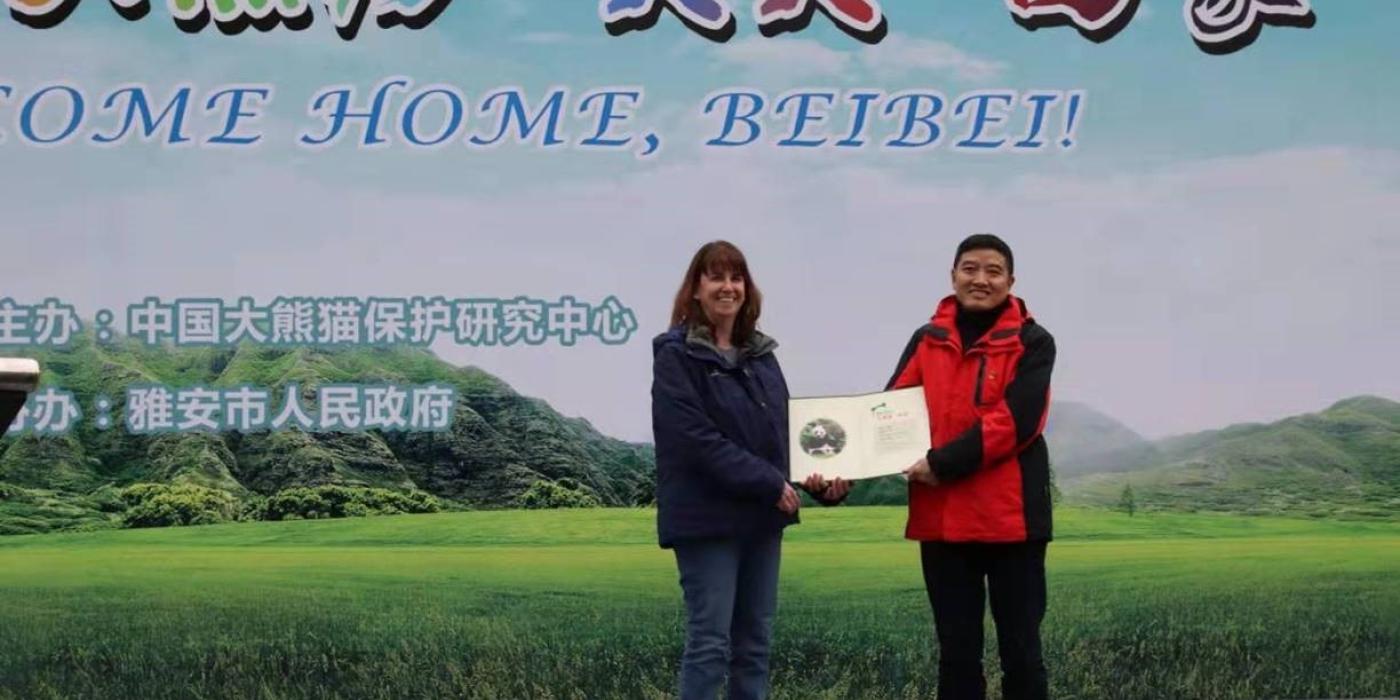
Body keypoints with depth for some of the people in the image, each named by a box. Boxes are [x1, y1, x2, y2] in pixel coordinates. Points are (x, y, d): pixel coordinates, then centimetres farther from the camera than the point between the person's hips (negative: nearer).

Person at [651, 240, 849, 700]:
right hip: (707, 519, -7)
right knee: (710, 643, -6)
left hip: (761, 517, 7)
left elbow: (783, 427, 15)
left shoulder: (760, 352, 13)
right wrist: (770, 484, -19)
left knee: (755, 641, 11)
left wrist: (809, 472, -6)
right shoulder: (676, 355, -8)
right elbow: (697, 438, -18)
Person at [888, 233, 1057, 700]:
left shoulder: (1032, 343, -2)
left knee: (1019, 650, 5)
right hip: (941, 519, 4)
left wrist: (942, 463, -20)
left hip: (1010, 517, -3)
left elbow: (1015, 421, -14)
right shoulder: (926, 342, 10)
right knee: (957, 653, 11)